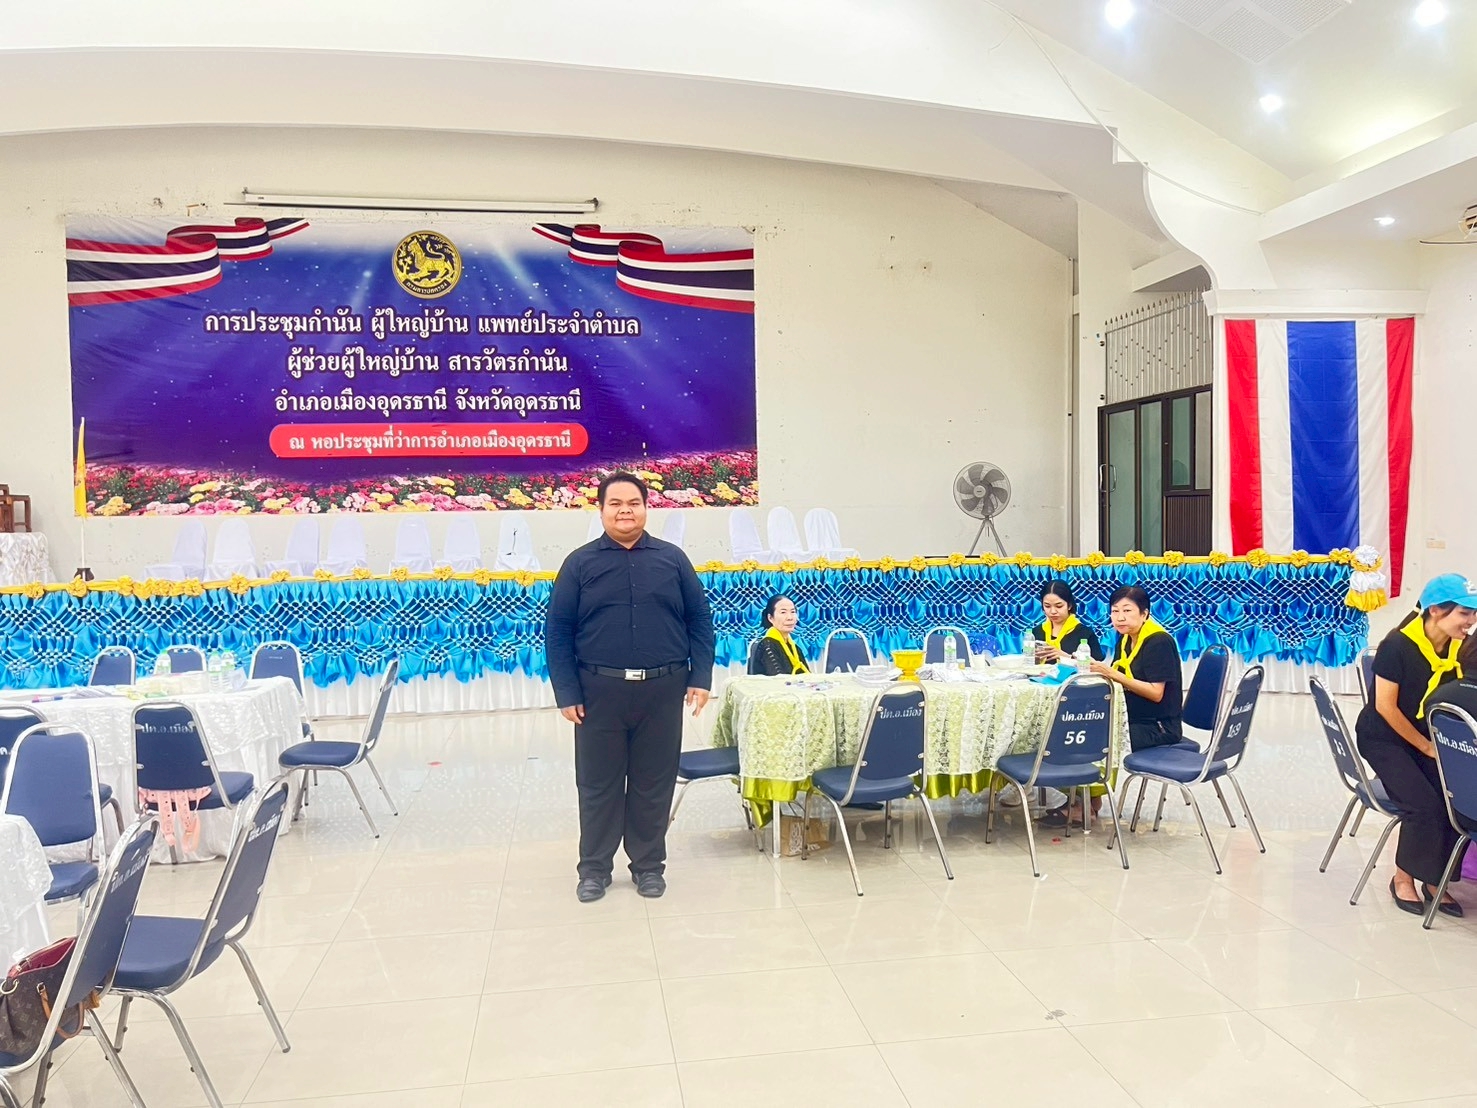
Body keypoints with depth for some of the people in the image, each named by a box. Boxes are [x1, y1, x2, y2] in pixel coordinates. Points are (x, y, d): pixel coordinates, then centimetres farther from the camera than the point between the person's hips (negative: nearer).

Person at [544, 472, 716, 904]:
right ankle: (594, 868, 23)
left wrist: (700, 678, -1)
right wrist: (567, 693, -6)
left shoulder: (672, 559, 6)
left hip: (662, 690, 1)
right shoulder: (580, 564, 2)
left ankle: (649, 865, 24)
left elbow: (700, 621, 7)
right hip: (599, 691, -1)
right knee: (598, 783, 8)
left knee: (654, 783, 9)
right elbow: (557, 633, 1)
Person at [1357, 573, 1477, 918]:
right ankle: (1404, 879, 1)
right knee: (1425, 805, -22)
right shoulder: (1398, 645, -20)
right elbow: (1385, 706, -17)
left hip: (1431, 736, 5)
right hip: (1385, 739, -5)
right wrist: (1427, 748, -12)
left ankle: (1434, 879, 2)